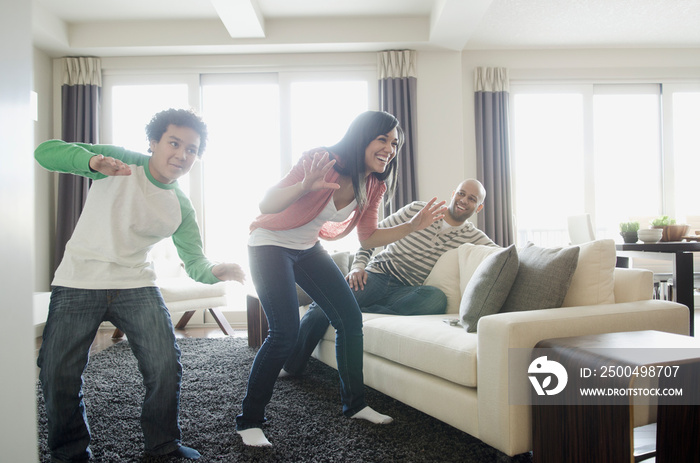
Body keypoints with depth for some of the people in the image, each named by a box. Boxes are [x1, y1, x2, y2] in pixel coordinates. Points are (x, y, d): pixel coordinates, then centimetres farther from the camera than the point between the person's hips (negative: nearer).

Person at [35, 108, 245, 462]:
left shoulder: (181, 208, 2)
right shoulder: (122, 162, -7)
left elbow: (194, 261, 0)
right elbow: (46, 152, -14)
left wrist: (214, 271, -24)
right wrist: (94, 161, -35)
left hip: (137, 285, 2)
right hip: (78, 282, -2)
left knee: (166, 365, -7)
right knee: (57, 373, -3)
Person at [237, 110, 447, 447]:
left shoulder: (373, 186, -6)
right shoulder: (322, 161, -28)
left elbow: (369, 238, 2)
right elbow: (267, 205, -31)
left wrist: (412, 226, -10)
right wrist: (305, 186, -50)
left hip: (308, 248, 7)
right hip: (270, 245, -7)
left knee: (350, 318, 2)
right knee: (284, 333, -16)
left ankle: (354, 403, 21)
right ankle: (249, 421, 2)